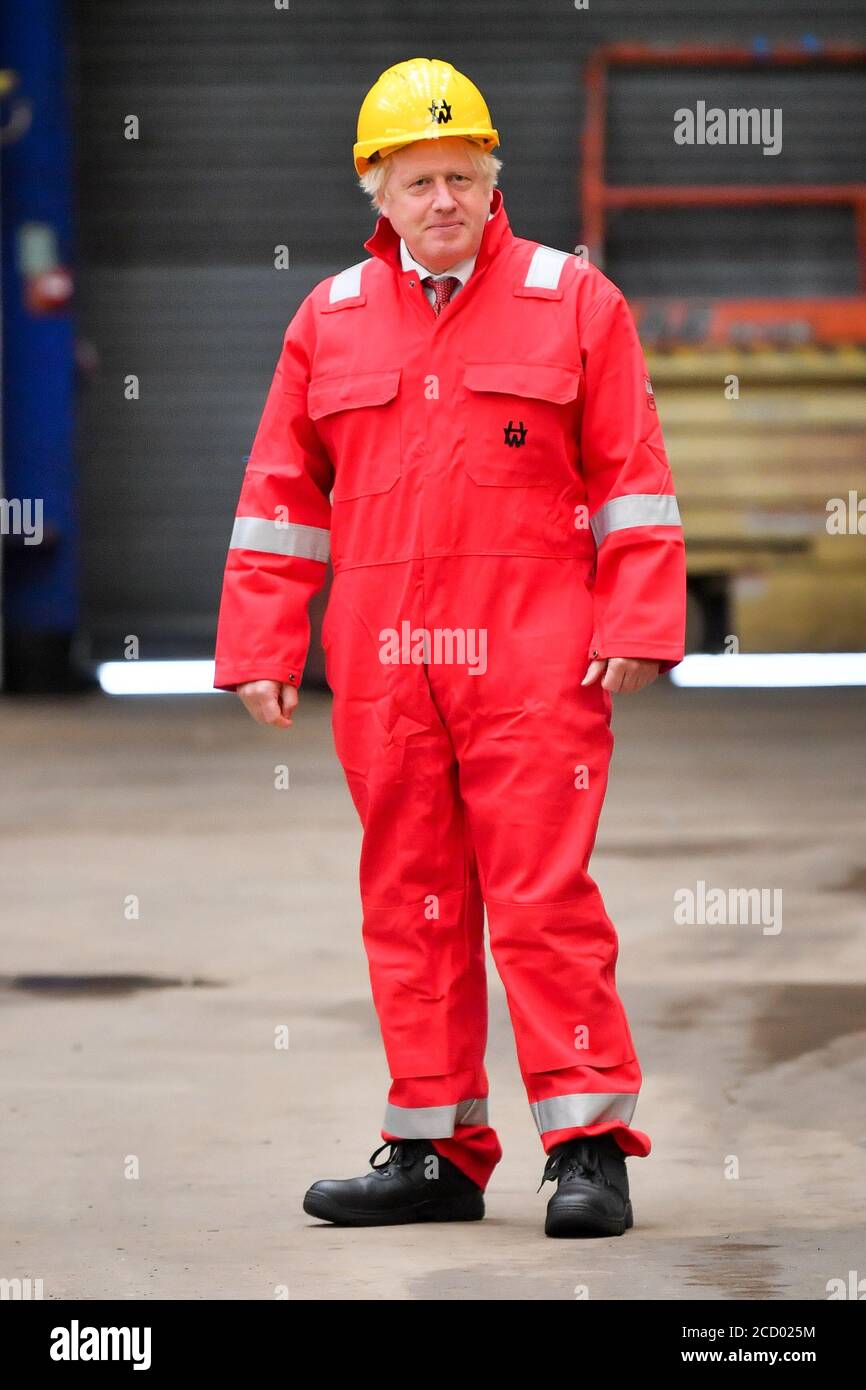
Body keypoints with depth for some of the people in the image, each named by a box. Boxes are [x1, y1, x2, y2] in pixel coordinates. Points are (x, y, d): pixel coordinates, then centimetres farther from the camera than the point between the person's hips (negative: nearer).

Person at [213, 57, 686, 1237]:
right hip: (382, 665, 4)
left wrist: (637, 629, -5)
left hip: (532, 655, -4)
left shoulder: (574, 303, 4)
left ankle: (589, 1143, -4)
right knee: (410, 904, 7)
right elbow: (282, 495, 14)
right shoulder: (331, 322, 12)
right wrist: (260, 649, 7)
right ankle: (436, 1151, 13)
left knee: (542, 895, -8)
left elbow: (632, 478, 3)